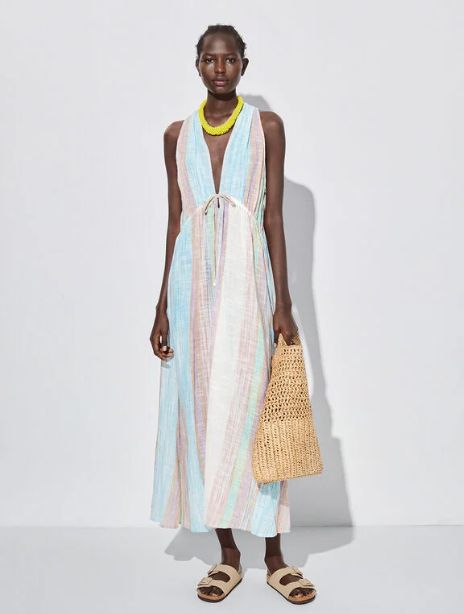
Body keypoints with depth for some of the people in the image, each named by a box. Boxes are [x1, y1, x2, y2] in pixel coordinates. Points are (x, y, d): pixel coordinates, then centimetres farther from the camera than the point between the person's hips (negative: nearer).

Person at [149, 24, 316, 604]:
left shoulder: (266, 126, 5)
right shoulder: (177, 135, 11)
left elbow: (274, 216, 1)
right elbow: (175, 220, 10)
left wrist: (283, 304, -5)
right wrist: (163, 306, 5)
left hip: (247, 278, -2)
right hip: (192, 280, 3)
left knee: (253, 411, 0)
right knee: (200, 413, 3)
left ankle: (274, 557, 14)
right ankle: (227, 555, 17)